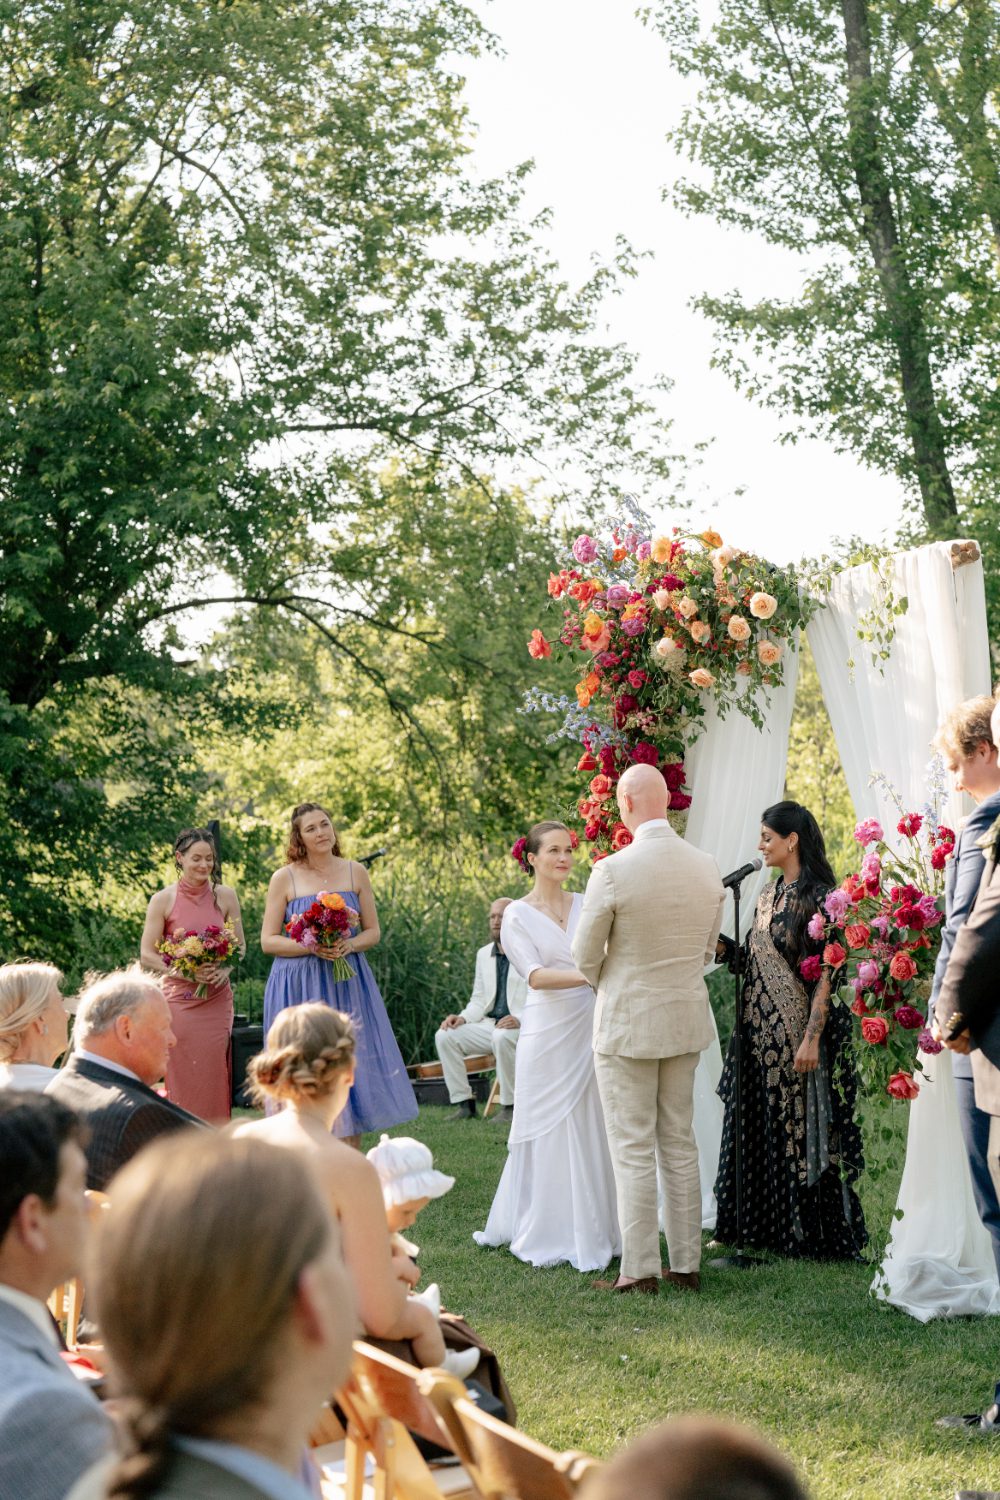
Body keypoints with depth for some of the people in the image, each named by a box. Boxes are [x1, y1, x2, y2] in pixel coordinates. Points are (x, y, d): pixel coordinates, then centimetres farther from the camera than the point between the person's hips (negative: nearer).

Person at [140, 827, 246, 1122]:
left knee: (214, 1077, 1)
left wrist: (225, 969, -9)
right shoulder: (163, 900, -3)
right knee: (181, 1079, -2)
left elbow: (240, 945, 11)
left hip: (217, 999, 2)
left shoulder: (225, 896, 4)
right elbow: (147, 955, -2)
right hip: (178, 999, -2)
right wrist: (184, 972, -15)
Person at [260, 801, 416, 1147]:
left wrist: (349, 945, -12)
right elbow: (268, 940, -2)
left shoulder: (355, 872, 6)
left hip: (347, 983, 2)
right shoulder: (284, 878, -1)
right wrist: (311, 947, -16)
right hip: (299, 986, -2)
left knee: (352, 1065, 2)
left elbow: (372, 932, 9)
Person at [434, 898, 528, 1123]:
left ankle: (510, 1105, -23)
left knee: (501, 1037, -38)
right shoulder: (484, 954, 14)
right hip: (490, 1025, 6)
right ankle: (464, 1103, -8)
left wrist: (520, 1020, -28)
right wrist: (462, 1018, -3)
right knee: (444, 1036, -13)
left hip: (522, 1027, -6)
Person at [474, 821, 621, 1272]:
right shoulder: (517, 916, -1)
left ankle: (594, 1229, 16)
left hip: (591, 1029, 3)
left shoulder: (587, 905, 10)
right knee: (550, 1132, 1)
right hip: (549, 1034, -3)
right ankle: (549, 1234, 11)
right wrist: (588, 976, -26)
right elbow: (535, 976, -12)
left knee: (593, 1130, 5)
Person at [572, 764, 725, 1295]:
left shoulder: (612, 871, -18)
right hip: (687, 1018, 5)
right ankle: (686, 1264, 19)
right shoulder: (706, 867, 0)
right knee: (680, 1143, 14)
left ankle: (640, 1270, 4)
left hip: (627, 1022, -5)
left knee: (633, 1150, 1)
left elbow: (585, 956, -8)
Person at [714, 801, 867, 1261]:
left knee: (801, 1129, -1)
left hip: (796, 1034, -8)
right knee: (760, 1130, 12)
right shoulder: (769, 895, 12)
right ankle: (767, 1227, 21)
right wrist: (722, 946, 0)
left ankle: (812, 1233, 9)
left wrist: (812, 1037, -21)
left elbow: (825, 973, -16)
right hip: (761, 1033, 8)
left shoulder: (817, 896, -13)